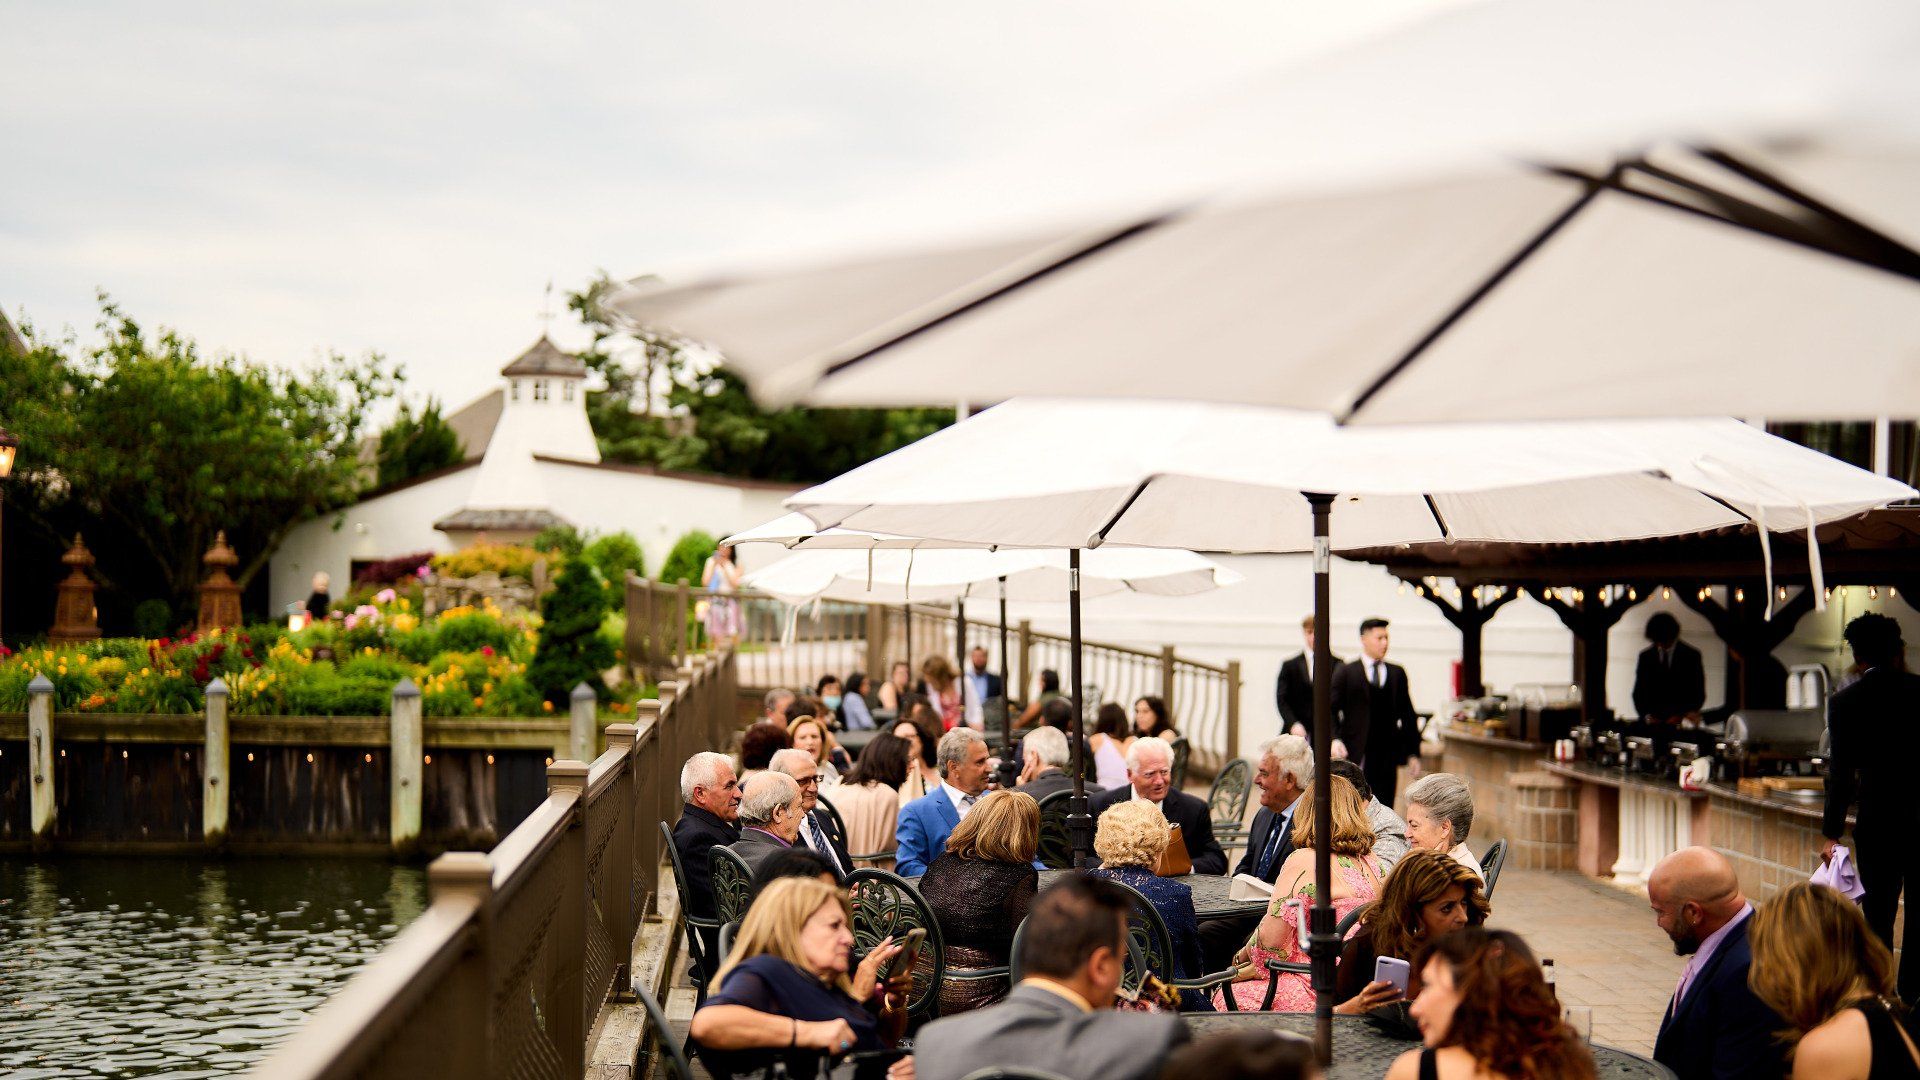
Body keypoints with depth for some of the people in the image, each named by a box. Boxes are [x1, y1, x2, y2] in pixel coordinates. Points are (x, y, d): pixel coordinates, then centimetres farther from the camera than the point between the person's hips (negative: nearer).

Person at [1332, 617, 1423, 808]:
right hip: (1356, 755, -2)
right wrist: (1335, 739, -17)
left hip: (1387, 756, 3)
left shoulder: (1397, 673, 12)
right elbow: (1331, 710, -1)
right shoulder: (1346, 673, 3)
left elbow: (1407, 714, 13)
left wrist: (1413, 752, 10)